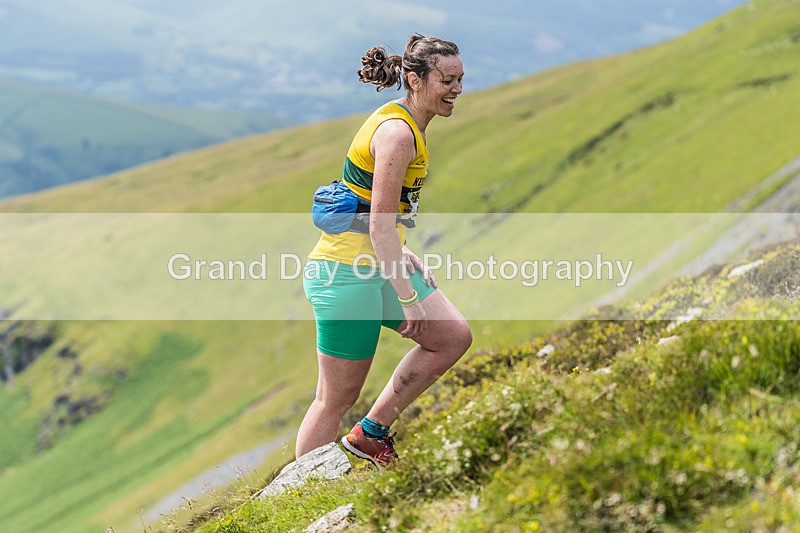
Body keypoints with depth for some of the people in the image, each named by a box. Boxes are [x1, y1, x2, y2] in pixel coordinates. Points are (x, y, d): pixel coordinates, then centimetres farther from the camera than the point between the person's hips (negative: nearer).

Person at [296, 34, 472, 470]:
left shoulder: (407, 125, 11)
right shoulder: (397, 132, -19)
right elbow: (379, 225, -22)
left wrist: (407, 258, 14)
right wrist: (408, 299, -19)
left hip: (379, 263, 10)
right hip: (348, 271, -10)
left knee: (454, 336, 8)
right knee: (337, 399, -2)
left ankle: (370, 433, 14)